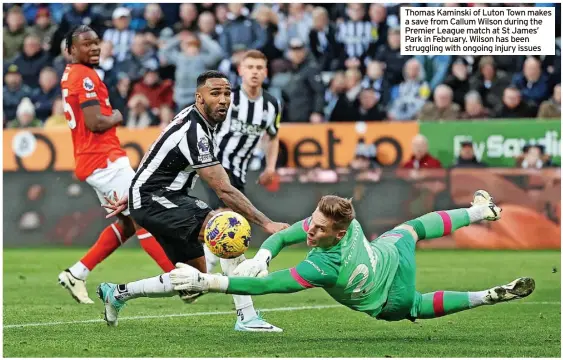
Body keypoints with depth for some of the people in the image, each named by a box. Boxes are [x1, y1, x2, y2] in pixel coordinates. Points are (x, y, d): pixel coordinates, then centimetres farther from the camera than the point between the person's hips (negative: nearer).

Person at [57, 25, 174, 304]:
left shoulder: (70, 75, 16)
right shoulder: (85, 77, -14)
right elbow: (95, 123, -22)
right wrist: (117, 117, -3)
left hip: (91, 161, 10)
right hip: (105, 160, -10)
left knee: (127, 223, 14)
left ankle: (76, 274, 12)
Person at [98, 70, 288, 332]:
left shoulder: (192, 117, 7)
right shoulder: (194, 133, -24)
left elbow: (155, 157, 20)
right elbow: (224, 191, -26)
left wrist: (133, 195, 28)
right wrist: (266, 223, -26)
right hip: (153, 201, -10)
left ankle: (118, 293, 24)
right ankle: (246, 317, -30)